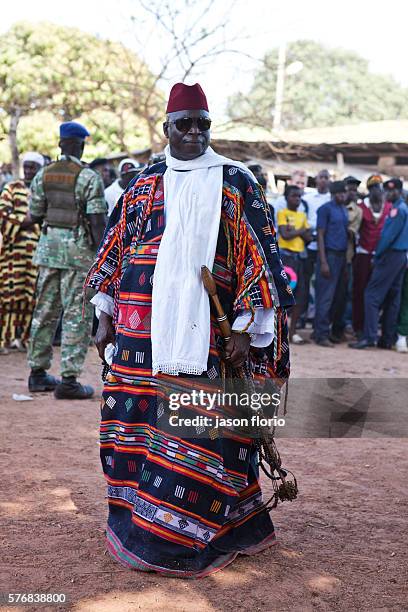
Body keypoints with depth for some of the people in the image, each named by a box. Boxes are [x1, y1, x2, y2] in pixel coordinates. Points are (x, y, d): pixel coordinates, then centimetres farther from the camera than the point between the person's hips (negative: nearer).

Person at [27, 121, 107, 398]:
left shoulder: (43, 175, 6)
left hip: (49, 247, 6)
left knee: (45, 310, 14)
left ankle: (38, 372, 21)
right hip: (79, 250, -5)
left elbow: (35, 214, 9)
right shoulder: (89, 177, -9)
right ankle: (69, 380, -3)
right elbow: (97, 220, -13)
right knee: (77, 315, -2)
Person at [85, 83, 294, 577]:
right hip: (141, 327, 4)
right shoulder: (143, 185, 14)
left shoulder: (234, 182, 3)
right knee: (134, 418, 4)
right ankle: (137, 522, 22)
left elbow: (258, 254, -1)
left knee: (194, 427, -4)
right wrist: (106, 315, 12)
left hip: (203, 329, -3)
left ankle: (174, 539, 9)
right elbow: (114, 249, 17)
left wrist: (246, 329, -8)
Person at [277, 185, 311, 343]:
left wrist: (295, 231, -9)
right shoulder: (282, 213, -2)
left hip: (299, 257, 7)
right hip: (286, 256, -6)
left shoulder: (302, 215, 17)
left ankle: (292, 330, 9)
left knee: (300, 294, 3)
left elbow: (309, 238, 8)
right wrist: (301, 230, -3)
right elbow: (285, 235, -16)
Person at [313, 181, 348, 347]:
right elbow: (320, 235, -8)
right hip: (329, 255, -7)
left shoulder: (345, 210, 17)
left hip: (342, 256, 7)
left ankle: (331, 330, 14)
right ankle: (321, 335, -3)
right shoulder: (325, 209, -5)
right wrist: (323, 262, -15)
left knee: (337, 296, 7)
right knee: (325, 297, -6)